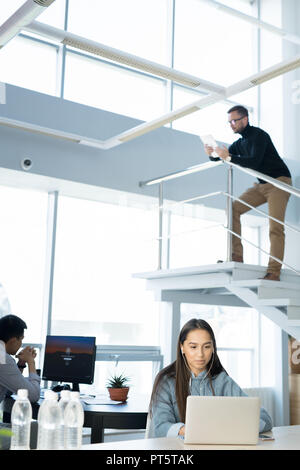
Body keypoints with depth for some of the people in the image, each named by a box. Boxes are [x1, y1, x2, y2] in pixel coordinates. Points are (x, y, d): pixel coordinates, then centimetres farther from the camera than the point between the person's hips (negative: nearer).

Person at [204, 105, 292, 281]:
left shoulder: (258, 135, -13)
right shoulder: (240, 143, 13)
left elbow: (254, 161, -27)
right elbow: (222, 157, 13)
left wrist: (229, 157, -30)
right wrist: (212, 154, -9)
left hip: (279, 182, -8)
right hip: (262, 185, 8)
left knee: (275, 227, -17)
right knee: (233, 209, -6)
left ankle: (274, 272, -19)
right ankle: (237, 256, -8)